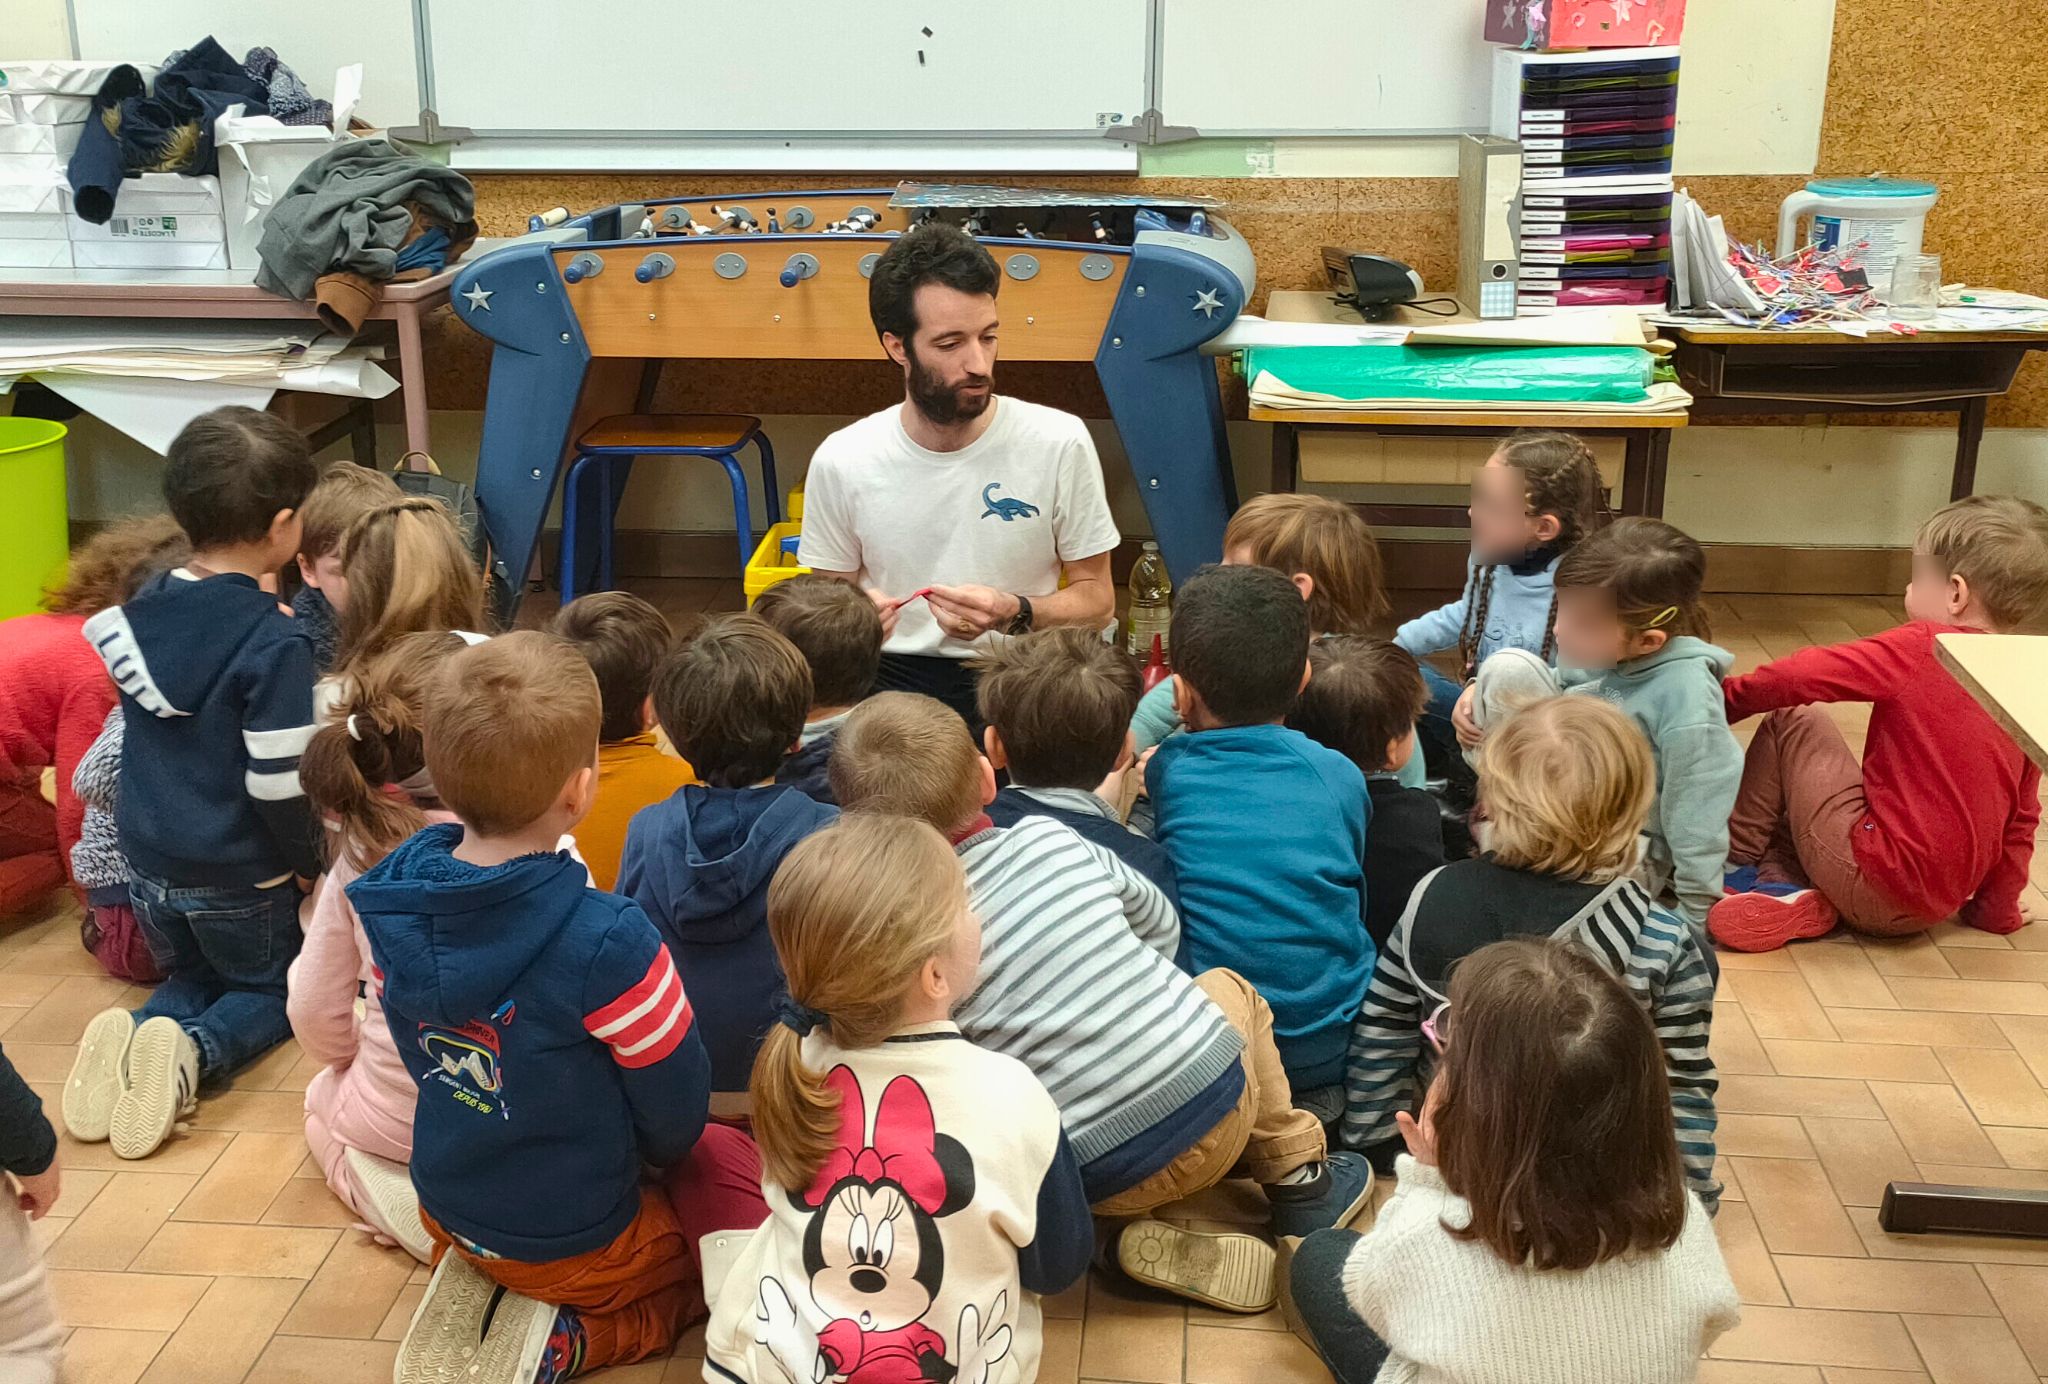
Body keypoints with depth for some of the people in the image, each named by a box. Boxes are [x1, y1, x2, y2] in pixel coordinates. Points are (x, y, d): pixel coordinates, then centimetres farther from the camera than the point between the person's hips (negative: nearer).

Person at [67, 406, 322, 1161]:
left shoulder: (142, 606, -3)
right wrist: (314, 859, -6)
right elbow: (278, 785, -23)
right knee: (272, 988, 20)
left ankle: (130, 1038, -3)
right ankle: (190, 1053, -11)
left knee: (190, 976, 29)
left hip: (147, 858, 5)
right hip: (238, 875, -5)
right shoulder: (275, 642, -23)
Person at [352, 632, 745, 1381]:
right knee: (697, 1265, 23)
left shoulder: (390, 897, -16)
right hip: (570, 1237, -5)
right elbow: (676, 1109, -18)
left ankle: (474, 1286, 9)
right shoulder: (606, 941, -34)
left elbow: (418, 1054, 1)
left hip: (447, 1202, 5)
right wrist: (657, 1153, 6)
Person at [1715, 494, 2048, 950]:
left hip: (1875, 883, -8)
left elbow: (1804, 675, -13)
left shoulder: (1921, 649, -11)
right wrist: (1998, 908, 25)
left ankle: (1735, 857, 13)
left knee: (1794, 720, 5)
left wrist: (1729, 698, 4)